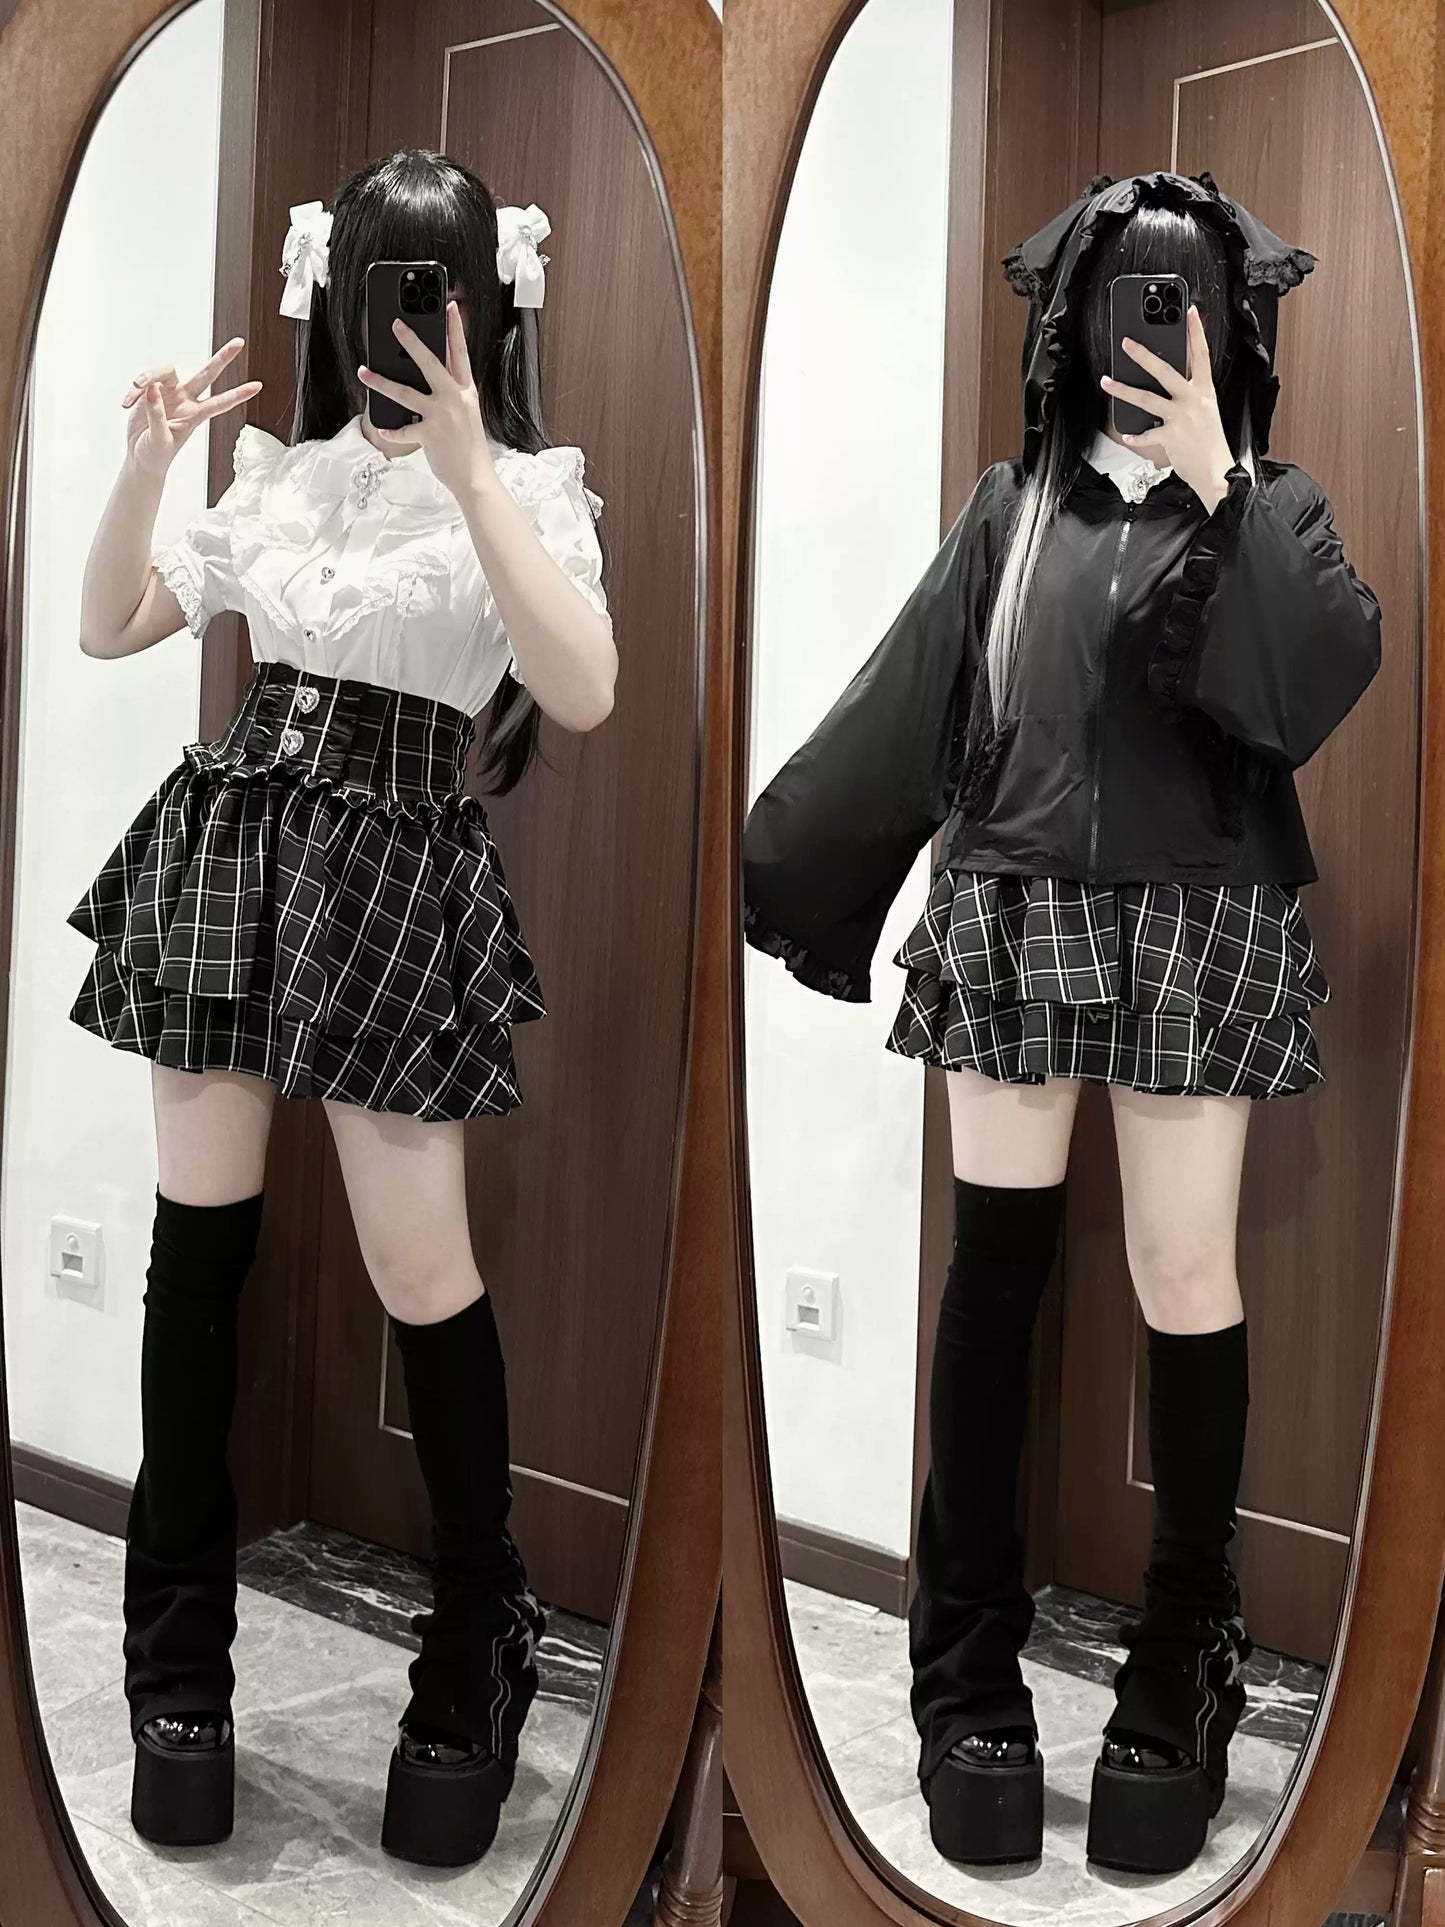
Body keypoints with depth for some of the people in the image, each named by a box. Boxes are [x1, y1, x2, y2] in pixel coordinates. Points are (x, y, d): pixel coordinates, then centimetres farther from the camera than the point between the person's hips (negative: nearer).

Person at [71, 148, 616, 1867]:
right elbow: (107, 631, 12)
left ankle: (480, 1641, 20)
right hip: (231, 840, 4)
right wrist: (145, 462, -4)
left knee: (421, 1277, -3)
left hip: (394, 873, -4)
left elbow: (582, 696, -20)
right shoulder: (282, 475, 11)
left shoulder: (526, 492, -2)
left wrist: (464, 467, -25)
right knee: (197, 1243, 4)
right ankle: (180, 1658, 20)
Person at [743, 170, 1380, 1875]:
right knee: (995, 1266, -1)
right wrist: (769, 868, 7)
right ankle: (969, 1657, 10)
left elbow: (1324, 677, -11)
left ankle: (1186, 1659, 12)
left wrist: (1213, 487, -13)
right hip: (1013, 916, 1)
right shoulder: (1011, 507, 12)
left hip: (1196, 929, -1)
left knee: (1187, 1284, -2)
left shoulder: (1273, 507, 9)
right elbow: (899, 714, 10)